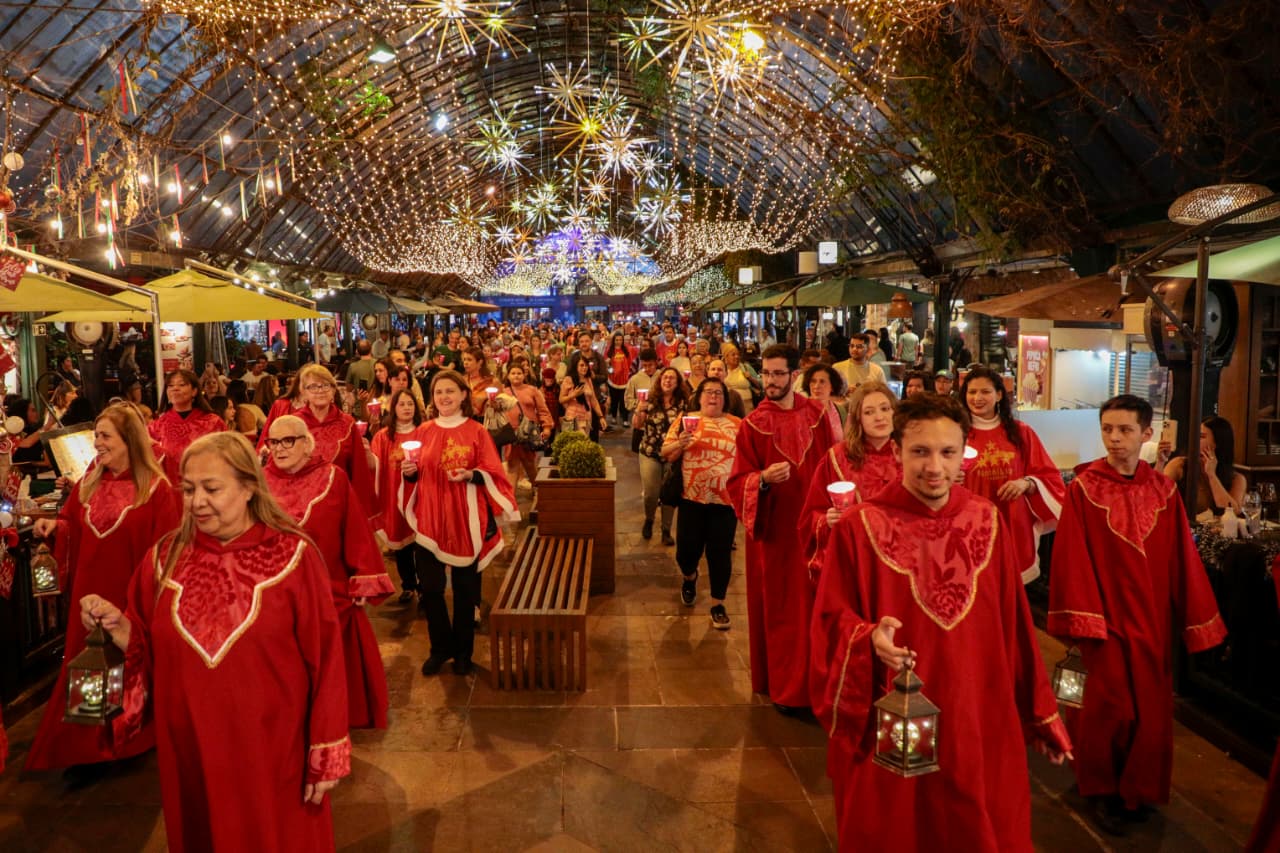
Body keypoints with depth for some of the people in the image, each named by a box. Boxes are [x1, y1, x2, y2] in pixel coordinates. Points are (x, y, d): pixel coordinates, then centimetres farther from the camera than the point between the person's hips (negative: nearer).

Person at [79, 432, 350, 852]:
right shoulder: (165, 557, -1)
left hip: (272, 750, -3)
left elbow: (324, 660, -11)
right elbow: (148, 654, 6)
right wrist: (118, 627, -14)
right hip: (190, 751, 3)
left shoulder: (293, 556, -13)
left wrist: (326, 754, -10)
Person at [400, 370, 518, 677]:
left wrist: (471, 475, -22)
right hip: (430, 517, 2)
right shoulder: (423, 432, 7)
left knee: (465, 588, 5)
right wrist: (409, 472, -11)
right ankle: (441, 648, 22)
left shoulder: (476, 432, -1)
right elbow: (413, 475, 11)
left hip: (466, 518, -2)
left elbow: (492, 473, -4)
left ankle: (463, 651, 22)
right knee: (429, 586, 2)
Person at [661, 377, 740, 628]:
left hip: (726, 500, 0)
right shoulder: (685, 420, 5)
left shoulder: (737, 425, 4)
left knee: (720, 553, 3)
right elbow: (666, 454, 3)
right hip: (692, 499, 0)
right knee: (687, 548, 6)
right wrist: (679, 444, -17)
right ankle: (689, 577, 41)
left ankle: (718, 604, 18)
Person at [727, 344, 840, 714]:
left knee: (814, 605, 8)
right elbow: (737, 483, -6)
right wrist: (763, 479, -25)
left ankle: (813, 680, 25)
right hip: (774, 529, -2)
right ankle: (783, 685, 18)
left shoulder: (817, 415, 2)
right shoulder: (753, 424, -5)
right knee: (779, 610, 5)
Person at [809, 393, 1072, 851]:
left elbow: (1014, 626, 5)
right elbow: (831, 621, -8)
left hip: (980, 727, 3)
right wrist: (870, 639, -29)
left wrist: (1042, 716, 9)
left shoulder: (986, 521, -1)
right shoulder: (859, 528, -12)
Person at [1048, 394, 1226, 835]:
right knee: (1112, 706, 2)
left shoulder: (1164, 490, 1)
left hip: (1152, 616, 4)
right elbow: (1072, 558, -11)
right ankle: (1103, 791, 24)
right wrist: (1082, 616, -15)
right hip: (1107, 612, -4)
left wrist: (1196, 619, 3)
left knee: (1151, 707, 11)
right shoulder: (1084, 488, -9)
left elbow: (1183, 557, 2)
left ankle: (1138, 789, 32)